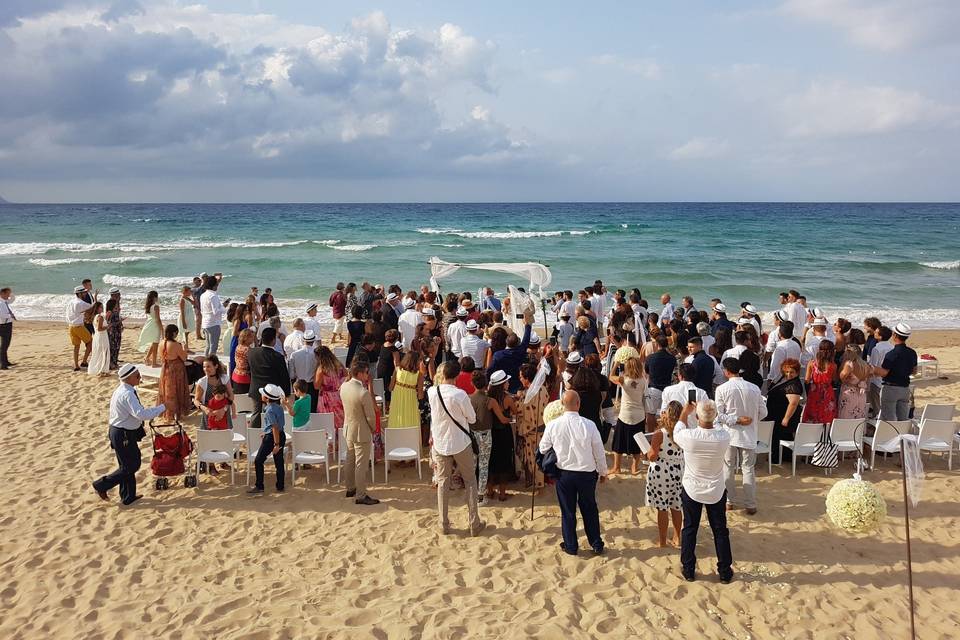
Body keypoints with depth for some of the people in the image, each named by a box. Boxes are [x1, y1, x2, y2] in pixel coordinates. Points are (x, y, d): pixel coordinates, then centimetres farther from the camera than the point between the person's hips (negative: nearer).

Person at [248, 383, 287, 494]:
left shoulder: (269, 411, -19)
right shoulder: (279, 407, 7)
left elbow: (275, 427, -24)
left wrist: (276, 444, -23)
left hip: (272, 438, -8)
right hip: (281, 436, 8)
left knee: (258, 461, 5)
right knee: (279, 462, 12)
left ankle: (259, 486, 9)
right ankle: (280, 486, 17)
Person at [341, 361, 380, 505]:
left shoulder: (343, 387, -7)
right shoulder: (364, 393, -29)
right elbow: (371, 416, -18)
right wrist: (373, 428, 0)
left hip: (348, 429, 8)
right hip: (361, 432, -8)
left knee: (350, 460, 22)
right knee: (361, 464, 3)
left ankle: (350, 488, 37)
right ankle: (361, 495, 12)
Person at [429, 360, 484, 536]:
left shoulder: (432, 392, -10)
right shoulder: (460, 395, -22)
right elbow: (472, 418, -8)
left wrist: (439, 380, 15)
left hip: (440, 444, 3)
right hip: (461, 444, -3)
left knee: (443, 481, 14)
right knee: (470, 481, 11)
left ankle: (444, 524, 16)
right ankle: (474, 524, 13)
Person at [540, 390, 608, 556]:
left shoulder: (552, 425, -14)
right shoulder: (589, 425, -17)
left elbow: (543, 449, 1)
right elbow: (599, 452, -7)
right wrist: (603, 472, 9)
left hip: (563, 473, 0)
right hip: (587, 473, 0)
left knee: (567, 511, 15)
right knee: (590, 509, 17)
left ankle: (570, 546, 26)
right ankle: (596, 544, 28)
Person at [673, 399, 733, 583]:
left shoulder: (689, 437, -26)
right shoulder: (724, 436, -23)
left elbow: (676, 433, 0)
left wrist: (685, 412, 10)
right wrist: (708, 413, 5)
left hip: (691, 491, -1)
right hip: (717, 492, 1)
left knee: (689, 530, 16)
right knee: (720, 531, 15)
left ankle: (689, 570, 25)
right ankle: (725, 572, 26)